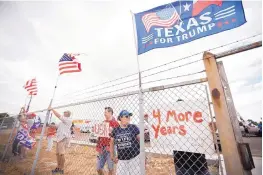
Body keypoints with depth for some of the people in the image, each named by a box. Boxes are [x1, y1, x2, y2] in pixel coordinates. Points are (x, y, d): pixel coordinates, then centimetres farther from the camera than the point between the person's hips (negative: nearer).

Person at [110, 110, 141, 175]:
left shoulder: (133, 127, -9)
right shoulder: (115, 130, -3)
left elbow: (140, 141, -3)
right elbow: (112, 143, 10)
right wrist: (112, 156, 12)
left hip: (134, 157, -2)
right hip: (121, 159, 2)